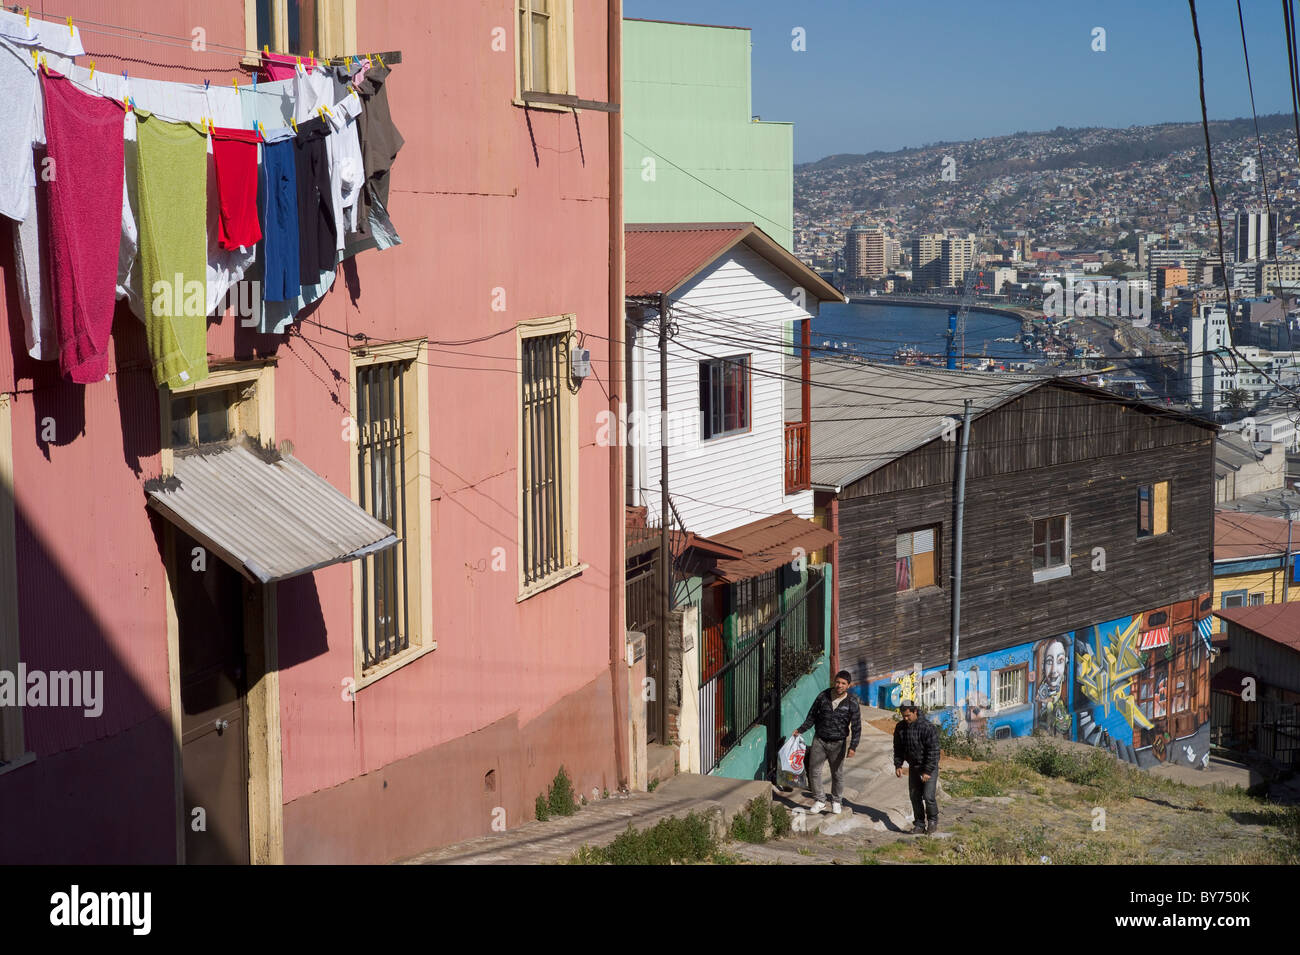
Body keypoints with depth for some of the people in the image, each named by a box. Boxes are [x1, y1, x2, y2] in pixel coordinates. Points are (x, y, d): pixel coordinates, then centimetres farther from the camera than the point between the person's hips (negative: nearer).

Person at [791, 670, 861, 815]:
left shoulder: (852, 703, -9)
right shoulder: (823, 696, -4)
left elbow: (856, 726, -6)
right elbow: (812, 716, 9)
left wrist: (853, 746, -14)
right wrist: (800, 730, 6)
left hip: (838, 743, -2)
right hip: (819, 740, 2)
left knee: (837, 774, 9)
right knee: (814, 770, 0)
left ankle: (836, 802, 27)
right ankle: (819, 801, 12)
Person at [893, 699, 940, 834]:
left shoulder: (928, 727, -21)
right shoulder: (900, 728, -1)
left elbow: (933, 751, -20)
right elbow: (898, 748, 11)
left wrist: (927, 771, -22)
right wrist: (898, 765, 1)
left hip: (930, 767, -6)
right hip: (913, 767, 6)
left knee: (928, 796, -11)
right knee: (915, 796, 5)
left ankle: (933, 821, 9)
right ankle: (919, 824, 16)